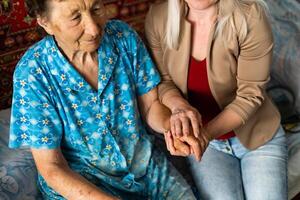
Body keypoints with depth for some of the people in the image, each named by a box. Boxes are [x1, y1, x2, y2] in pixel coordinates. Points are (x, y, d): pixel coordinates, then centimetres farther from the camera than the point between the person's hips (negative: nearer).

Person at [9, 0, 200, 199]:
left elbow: (151, 104, 0)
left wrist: (171, 125, -23)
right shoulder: (32, 74, -20)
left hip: (145, 165, 3)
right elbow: (51, 168, -16)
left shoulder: (124, 36, -11)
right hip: (78, 183, -3)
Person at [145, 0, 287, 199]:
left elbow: (250, 95, -20)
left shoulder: (250, 16, -23)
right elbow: (162, 81, -5)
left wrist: (208, 132, -34)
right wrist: (179, 106, -28)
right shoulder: (158, 18, -14)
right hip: (202, 138, 1)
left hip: (258, 135, -1)